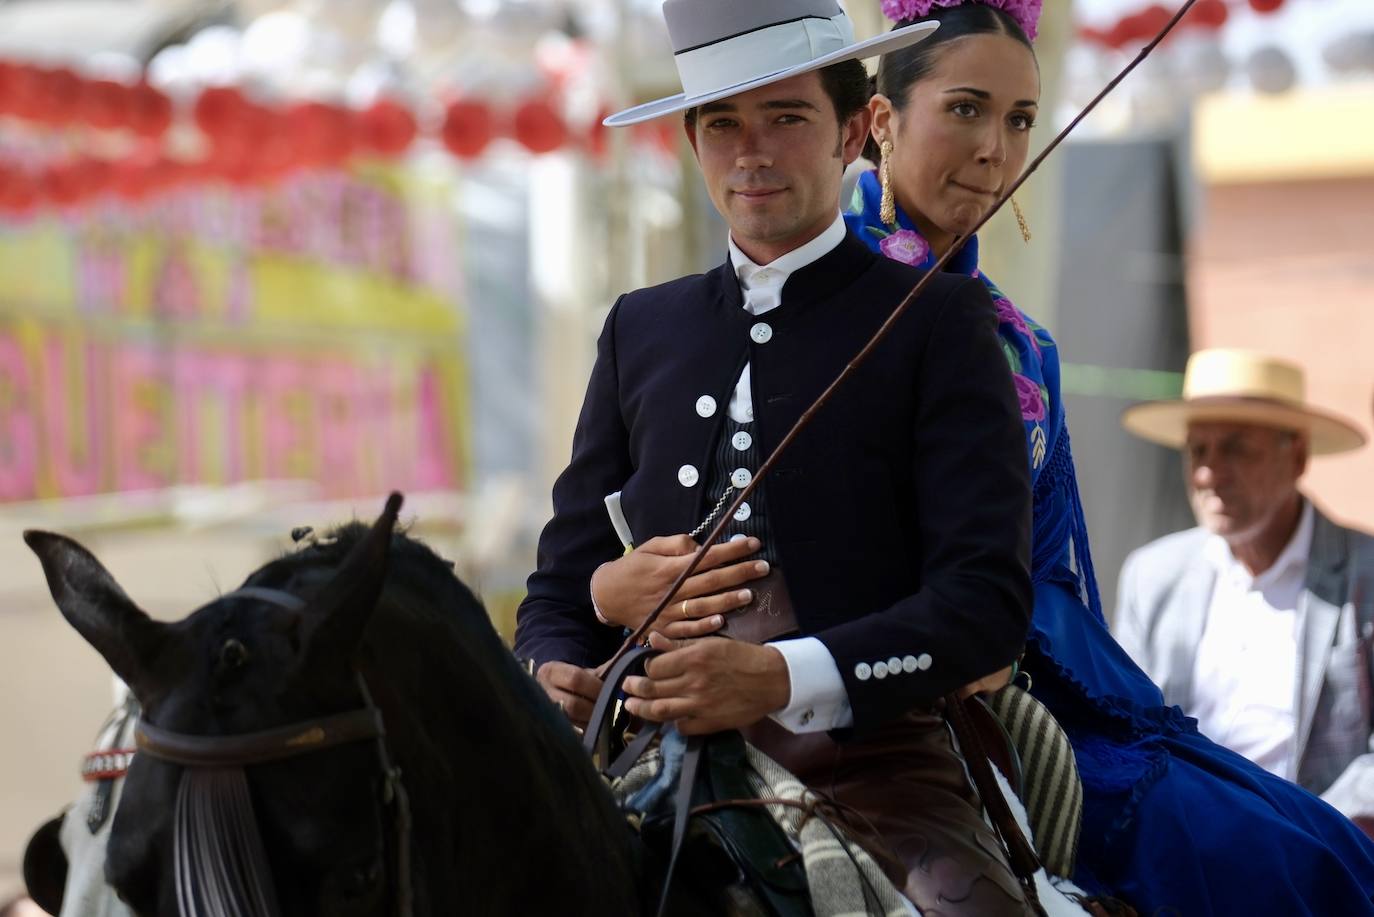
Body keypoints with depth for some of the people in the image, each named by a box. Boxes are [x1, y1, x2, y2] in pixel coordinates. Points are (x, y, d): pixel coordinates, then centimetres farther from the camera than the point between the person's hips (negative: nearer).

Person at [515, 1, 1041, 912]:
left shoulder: (937, 320, 5)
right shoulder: (640, 329, 18)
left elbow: (987, 599, -6)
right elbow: (559, 584, 19)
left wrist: (785, 678, -21)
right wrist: (555, 678, -5)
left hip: (871, 771, -4)